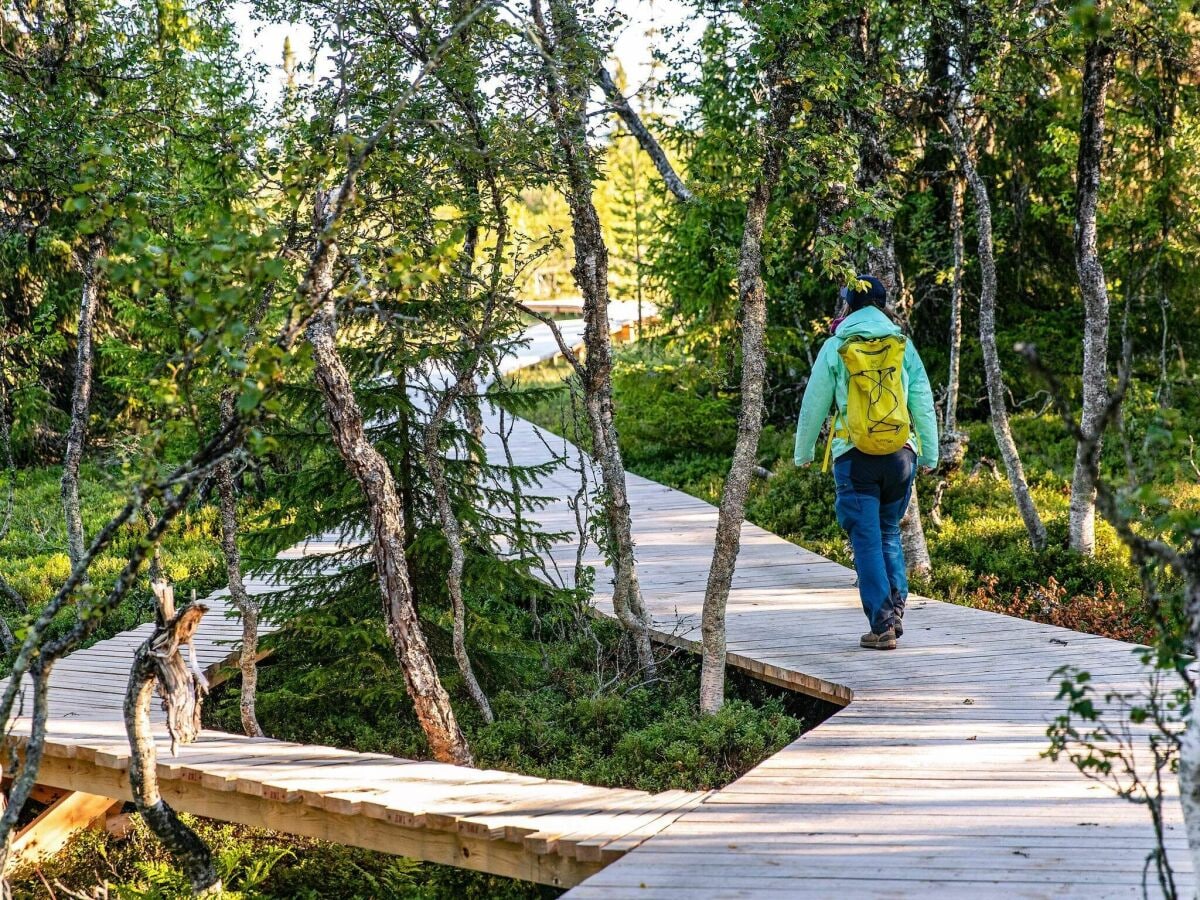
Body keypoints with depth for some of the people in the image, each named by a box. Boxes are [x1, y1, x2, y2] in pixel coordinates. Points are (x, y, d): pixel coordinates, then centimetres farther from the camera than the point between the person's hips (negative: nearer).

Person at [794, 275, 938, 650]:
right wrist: (930, 454, 18)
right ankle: (895, 609, 10)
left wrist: (803, 452, 18)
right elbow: (923, 403, 7)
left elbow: (814, 404, 5)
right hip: (900, 454, 3)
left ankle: (882, 624, -4)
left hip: (854, 456, -3)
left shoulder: (835, 348, 0)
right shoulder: (903, 345, 6)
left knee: (867, 540, 1)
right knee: (889, 532, 19)